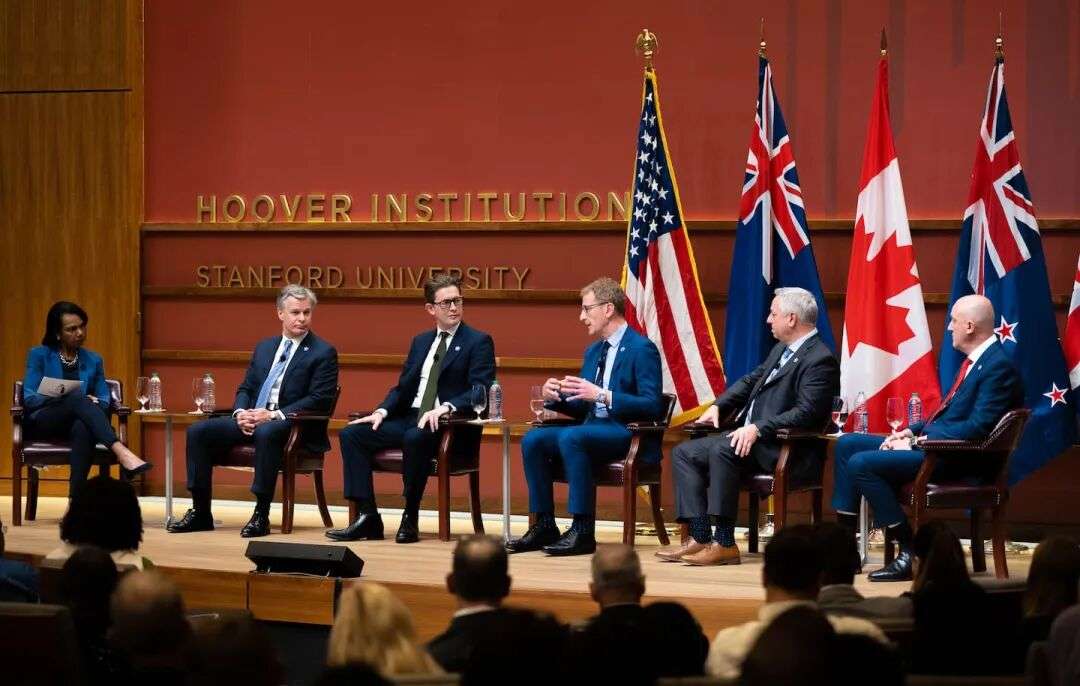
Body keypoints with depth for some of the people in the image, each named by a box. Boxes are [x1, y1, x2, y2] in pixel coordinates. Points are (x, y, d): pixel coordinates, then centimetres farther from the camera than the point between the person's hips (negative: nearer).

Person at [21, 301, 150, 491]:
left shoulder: (93, 360, 17)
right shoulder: (39, 355, 8)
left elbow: (104, 401, 9)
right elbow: (29, 398, -2)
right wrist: (68, 399, -15)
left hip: (76, 424, 2)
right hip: (41, 423, -2)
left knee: (83, 429, -39)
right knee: (78, 397, -35)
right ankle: (121, 452, -54)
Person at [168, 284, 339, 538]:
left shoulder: (324, 353, -2)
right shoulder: (264, 347, 18)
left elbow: (319, 400, -11)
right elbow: (245, 388, 19)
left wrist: (272, 415, -20)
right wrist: (241, 413, -5)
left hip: (294, 426, -7)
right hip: (251, 420, 7)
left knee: (266, 432, -40)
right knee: (198, 431, -9)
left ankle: (261, 516, -34)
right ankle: (200, 512, -6)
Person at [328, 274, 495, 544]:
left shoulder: (478, 342, -1)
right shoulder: (420, 342, 19)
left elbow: (480, 391, -13)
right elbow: (402, 388, 19)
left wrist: (445, 408, -28)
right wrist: (382, 411, -1)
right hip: (410, 418, 7)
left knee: (415, 438, -38)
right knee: (352, 433, -10)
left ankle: (410, 519, -24)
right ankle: (367, 517, -15)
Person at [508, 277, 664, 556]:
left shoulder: (642, 349, -9)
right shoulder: (593, 351, 18)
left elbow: (652, 407, -18)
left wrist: (602, 395, -25)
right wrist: (556, 398, 0)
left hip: (629, 435, -8)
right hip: (593, 428, 8)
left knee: (570, 437, -33)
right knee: (533, 439, -12)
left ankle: (583, 531, -30)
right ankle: (544, 526, -9)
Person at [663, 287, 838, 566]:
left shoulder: (820, 360, -15)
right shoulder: (782, 349, 16)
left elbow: (807, 413, -24)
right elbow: (751, 380, 26)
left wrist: (758, 429, -28)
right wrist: (718, 407, 10)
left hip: (789, 453, -10)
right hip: (750, 439, 10)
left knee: (721, 449, -33)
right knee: (684, 452, 0)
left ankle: (725, 543, -29)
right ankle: (699, 537, -11)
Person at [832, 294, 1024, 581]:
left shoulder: (999, 366, -17)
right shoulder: (974, 360, 14)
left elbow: (978, 427, -24)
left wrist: (921, 441, -19)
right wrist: (913, 431, 5)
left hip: (959, 459, -11)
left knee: (862, 463, -23)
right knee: (846, 444, 10)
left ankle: (910, 553, -17)